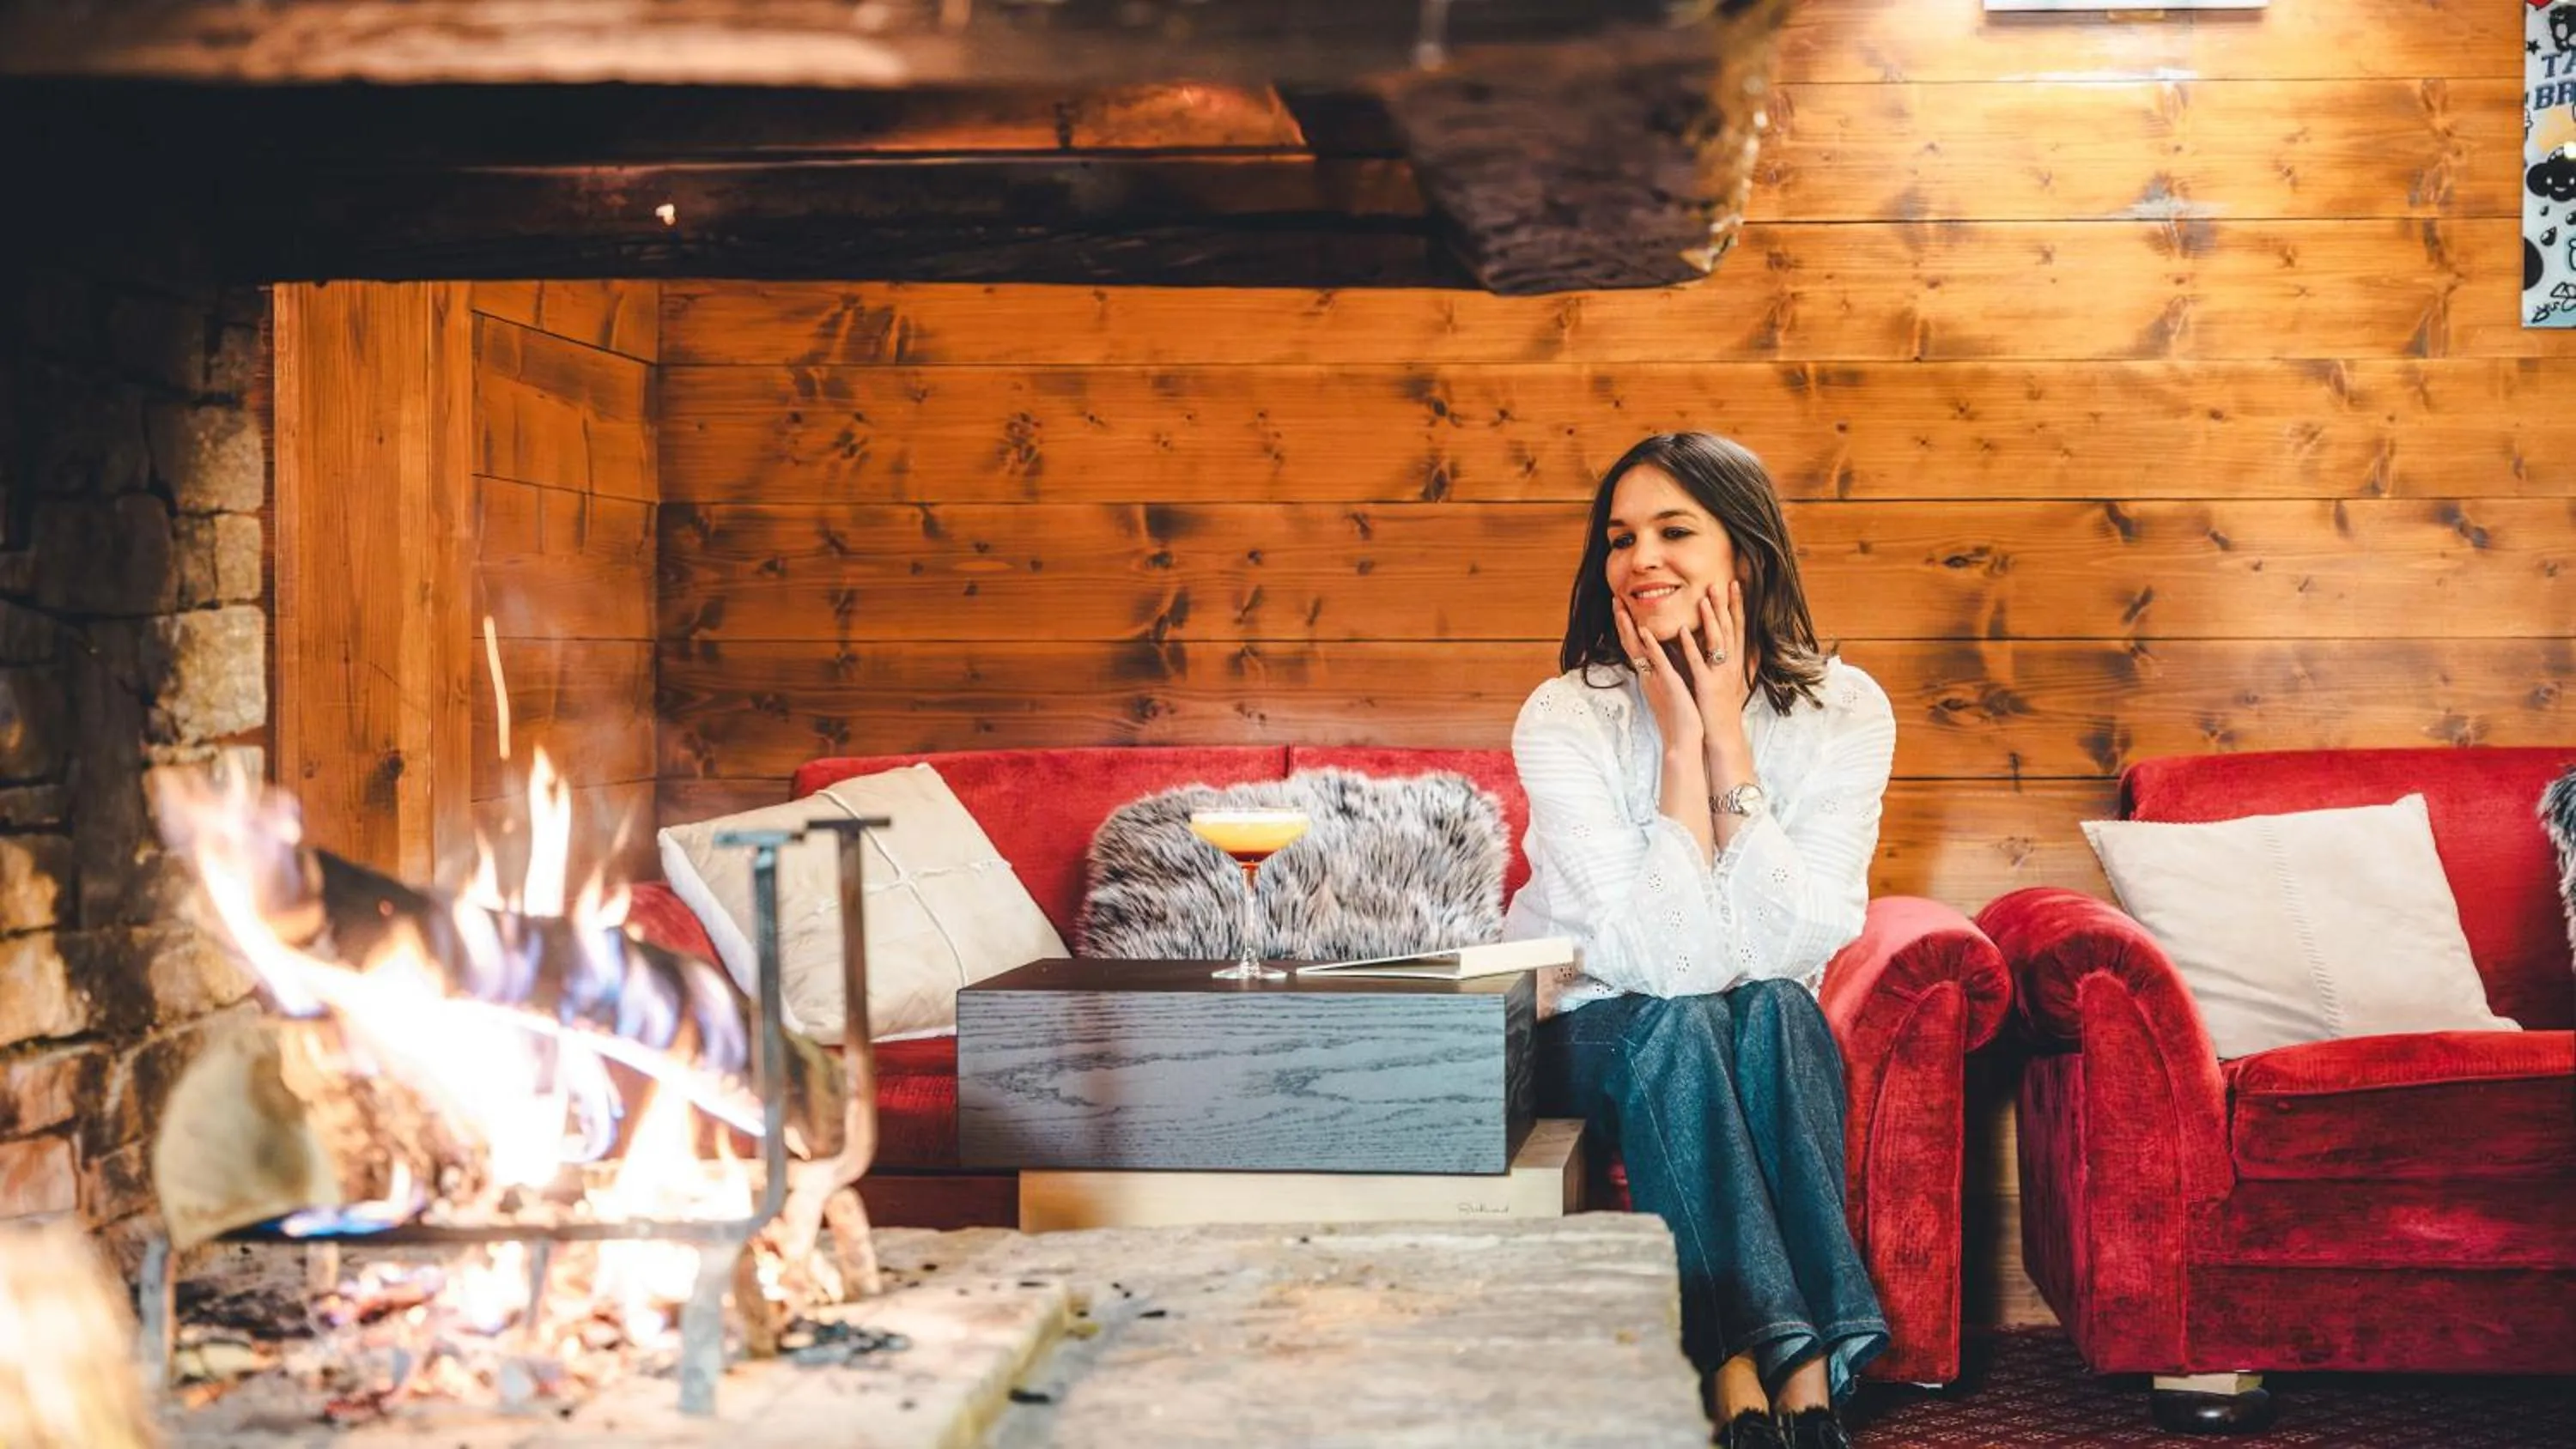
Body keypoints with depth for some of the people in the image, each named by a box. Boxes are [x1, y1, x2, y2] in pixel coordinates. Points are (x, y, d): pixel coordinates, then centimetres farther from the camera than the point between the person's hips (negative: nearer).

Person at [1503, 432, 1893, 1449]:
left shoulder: (1844, 710, -11)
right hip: (1596, 1034, -1)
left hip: (1766, 1049, 2)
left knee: (1773, 1009, -31)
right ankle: (1792, 1364, -35)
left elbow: (1795, 943, -22)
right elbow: (1664, 959, -25)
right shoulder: (1566, 718, -17)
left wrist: (1729, 739, -23)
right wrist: (1680, 745, -25)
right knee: (1674, 1024, -33)